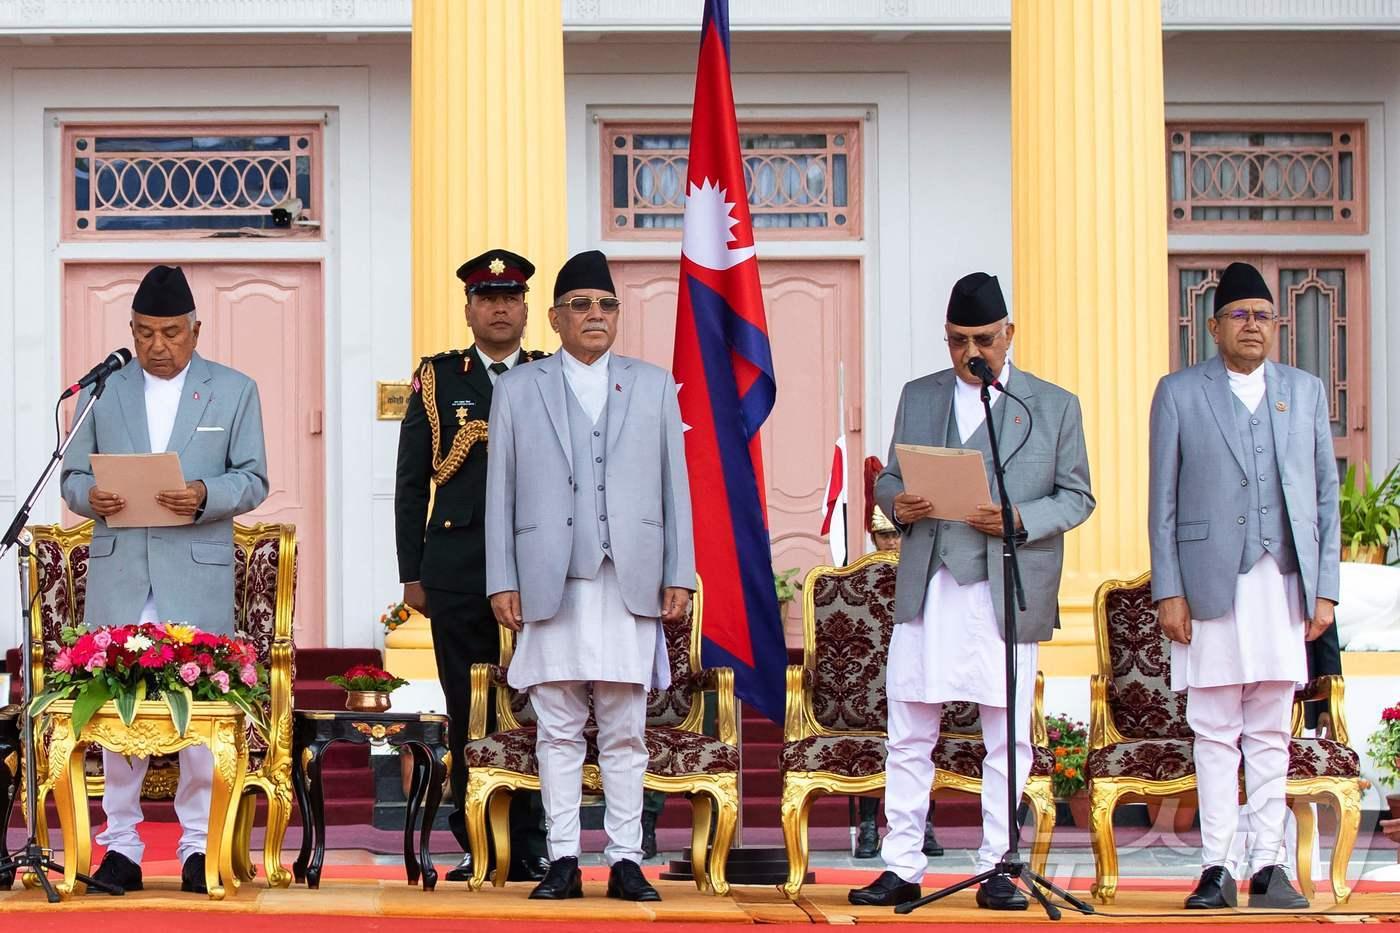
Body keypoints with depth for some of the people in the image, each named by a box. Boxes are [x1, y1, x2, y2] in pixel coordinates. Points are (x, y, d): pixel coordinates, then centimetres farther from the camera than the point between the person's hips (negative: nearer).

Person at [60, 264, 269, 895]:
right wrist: (91, 496, -11)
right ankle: (121, 844, 7)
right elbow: (73, 476, 12)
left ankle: (198, 845, 6)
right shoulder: (102, 390, 13)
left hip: (198, 574, -1)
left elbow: (253, 480, 4)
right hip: (118, 575, 2)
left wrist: (205, 496, -16)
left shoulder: (234, 391, 9)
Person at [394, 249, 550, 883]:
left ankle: (529, 849, 5)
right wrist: (411, 573, 3)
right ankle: (477, 850, 8)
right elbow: (411, 484, 10)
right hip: (458, 576, 0)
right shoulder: (437, 379, 11)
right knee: (468, 718, 2)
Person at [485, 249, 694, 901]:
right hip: (549, 581, -1)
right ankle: (563, 860, 4)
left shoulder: (653, 386, 14)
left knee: (624, 731, 1)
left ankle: (625, 860, 4)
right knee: (558, 730, 1)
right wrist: (501, 581, 0)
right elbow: (499, 491, 7)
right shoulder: (519, 389, 11)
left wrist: (679, 576, 3)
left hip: (629, 581, 1)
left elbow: (675, 486, 11)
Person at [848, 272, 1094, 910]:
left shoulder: (1055, 406, 6)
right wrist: (896, 503, -7)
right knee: (908, 738, 2)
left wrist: (1020, 520, -14)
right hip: (927, 591, 2)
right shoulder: (919, 398, 13)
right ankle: (902, 869, 7)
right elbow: (889, 476, 17)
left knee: (1007, 742, 2)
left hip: (1008, 594, -2)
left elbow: (1077, 497, 5)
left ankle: (997, 869, 10)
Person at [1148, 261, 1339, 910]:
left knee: (1270, 735, 4)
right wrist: (1168, 591, -4)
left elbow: (1326, 493, 12)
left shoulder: (1305, 392, 13)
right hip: (1210, 583, -2)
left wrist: (1325, 588, 5)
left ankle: (1267, 866, 8)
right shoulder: (1179, 393, 6)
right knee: (1214, 733, 0)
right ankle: (1215, 868, 3)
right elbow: (1163, 500, 4)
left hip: (1283, 584, 2)